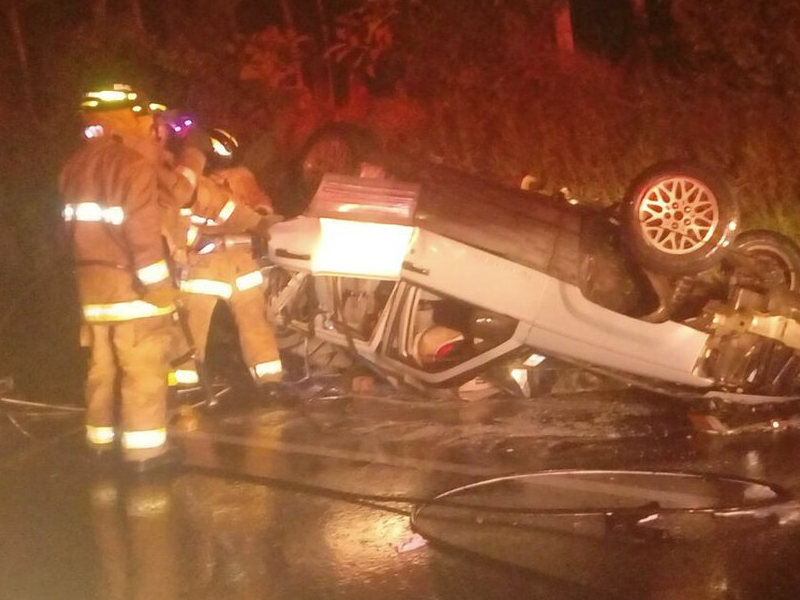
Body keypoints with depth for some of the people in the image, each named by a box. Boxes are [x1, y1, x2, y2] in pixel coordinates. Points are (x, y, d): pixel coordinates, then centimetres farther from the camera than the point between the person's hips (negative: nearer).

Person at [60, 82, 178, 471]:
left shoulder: (76, 164, 11)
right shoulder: (132, 162, -15)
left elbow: (77, 222, 14)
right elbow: (142, 230, -20)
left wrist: (89, 262, 18)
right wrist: (158, 283, -18)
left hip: (91, 275, 8)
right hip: (130, 278, -8)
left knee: (102, 363, 16)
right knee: (144, 366, -3)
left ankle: (101, 439, 25)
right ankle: (144, 448, -1)